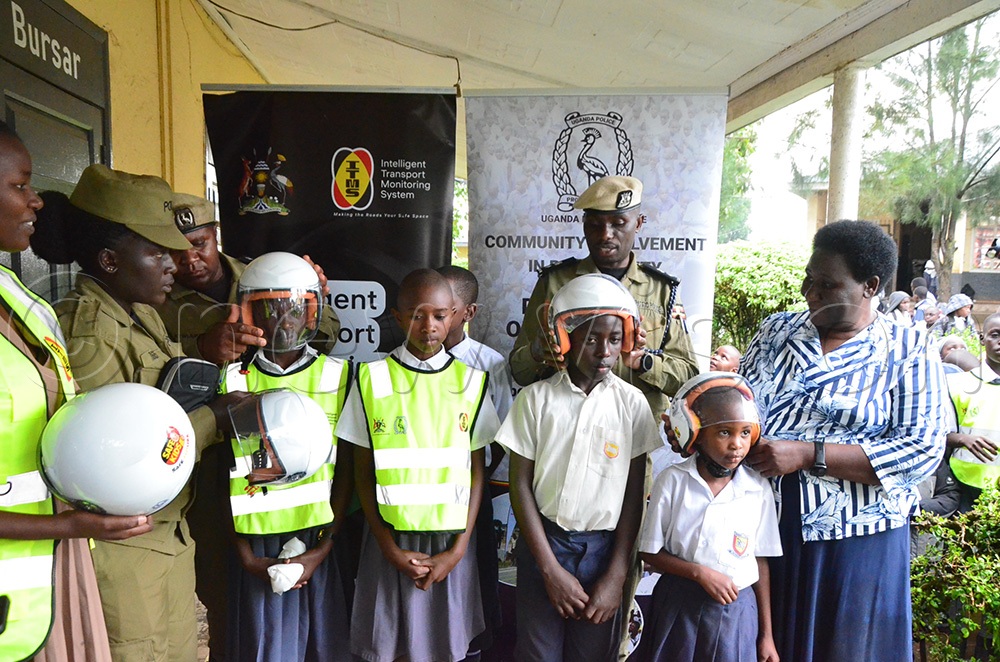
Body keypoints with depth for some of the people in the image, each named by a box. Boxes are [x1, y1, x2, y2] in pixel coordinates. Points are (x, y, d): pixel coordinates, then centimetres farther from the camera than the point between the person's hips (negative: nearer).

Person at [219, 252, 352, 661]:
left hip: (317, 541, 0)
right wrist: (245, 554, -3)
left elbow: (346, 469, -2)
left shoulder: (337, 376, -3)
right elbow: (224, 474, 2)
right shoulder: (234, 381, 0)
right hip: (257, 548, 1)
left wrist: (323, 547, -6)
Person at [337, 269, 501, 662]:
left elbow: (477, 470, 1)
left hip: (450, 541, 1)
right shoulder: (372, 378, -5)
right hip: (392, 540, 0)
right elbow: (363, 473, -1)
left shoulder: (471, 381, -2)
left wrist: (458, 549, -6)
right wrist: (390, 548, -7)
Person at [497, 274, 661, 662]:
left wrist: (617, 575, -5)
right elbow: (521, 485, -4)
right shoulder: (536, 398, -6)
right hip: (544, 543, 0)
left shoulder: (632, 402, -3)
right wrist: (551, 569, -7)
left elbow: (634, 492, -1)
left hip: (604, 548, 1)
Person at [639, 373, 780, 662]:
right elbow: (650, 552, -5)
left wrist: (766, 635, 6)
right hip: (678, 605, -1)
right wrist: (701, 572, -18)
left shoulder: (759, 489, -6)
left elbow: (761, 562, 2)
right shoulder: (672, 481, -11)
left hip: (736, 611, 1)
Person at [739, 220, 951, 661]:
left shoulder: (908, 351, -4)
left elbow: (922, 451, -14)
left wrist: (808, 454, -21)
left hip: (855, 541, -3)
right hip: (763, 528, 3)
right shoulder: (777, 330, 7)